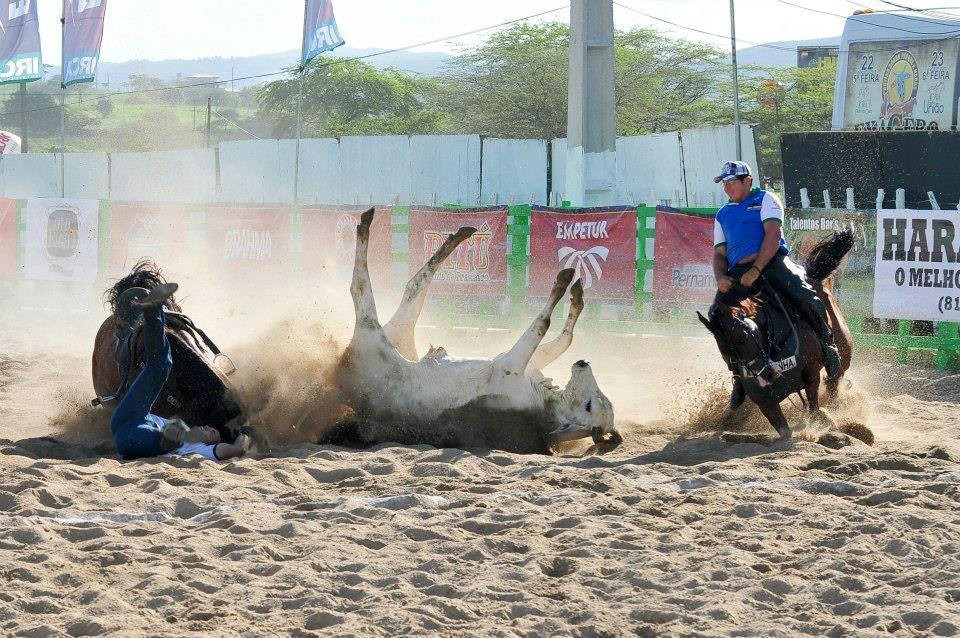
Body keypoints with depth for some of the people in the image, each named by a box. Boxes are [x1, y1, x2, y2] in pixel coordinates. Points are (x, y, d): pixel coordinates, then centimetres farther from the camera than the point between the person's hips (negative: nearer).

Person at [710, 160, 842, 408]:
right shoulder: (723, 215, 26)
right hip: (737, 271, 4)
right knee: (717, 313, -20)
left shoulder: (765, 200, 9)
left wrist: (756, 269, -19)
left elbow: (773, 235, -5)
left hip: (773, 262, -4)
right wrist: (721, 278, -4)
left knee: (803, 295, -30)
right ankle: (740, 372, -9)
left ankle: (827, 344, -7)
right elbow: (719, 253, 21)